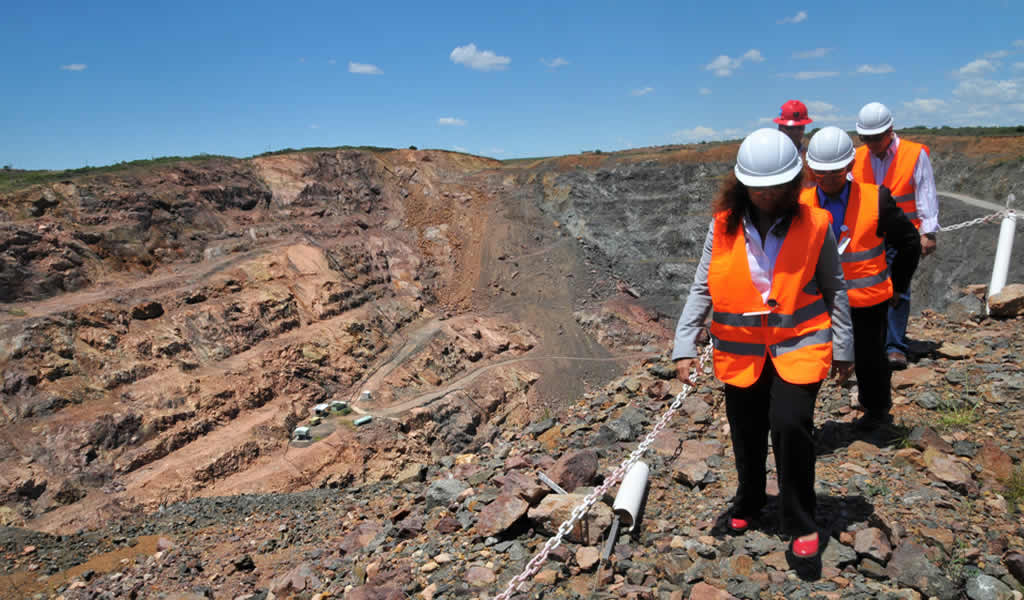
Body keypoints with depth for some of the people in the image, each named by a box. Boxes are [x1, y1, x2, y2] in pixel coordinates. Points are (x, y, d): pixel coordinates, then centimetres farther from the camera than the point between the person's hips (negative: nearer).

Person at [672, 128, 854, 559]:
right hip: (741, 351, 2)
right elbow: (702, 289, 0)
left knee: (790, 425, -17)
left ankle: (801, 523, 6)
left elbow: (834, 289, 4)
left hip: (798, 348, -2)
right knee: (746, 435, 14)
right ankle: (749, 502, 42)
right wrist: (684, 346, -6)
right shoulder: (723, 226, -3)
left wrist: (843, 347, 5)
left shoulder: (813, 225, -5)